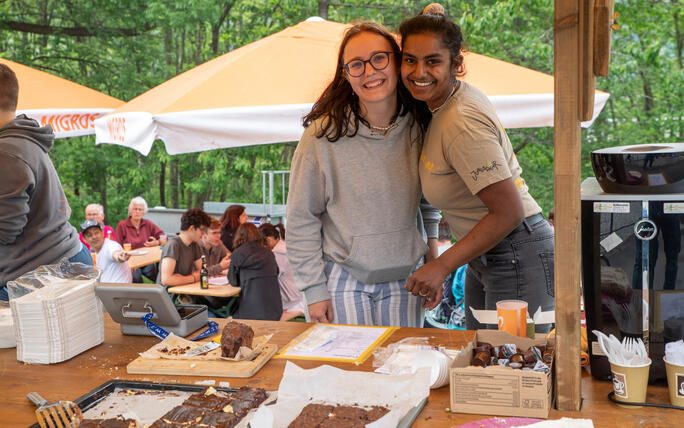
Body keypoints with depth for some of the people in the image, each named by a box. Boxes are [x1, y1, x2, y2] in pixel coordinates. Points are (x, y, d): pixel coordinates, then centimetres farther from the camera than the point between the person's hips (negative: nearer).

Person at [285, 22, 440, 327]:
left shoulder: (420, 127, -2)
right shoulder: (324, 133, -13)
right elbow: (301, 219, -7)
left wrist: (433, 264, 11)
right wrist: (313, 289, -8)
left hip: (404, 279, 3)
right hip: (344, 278, -3)